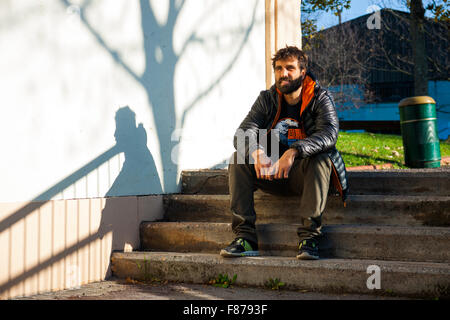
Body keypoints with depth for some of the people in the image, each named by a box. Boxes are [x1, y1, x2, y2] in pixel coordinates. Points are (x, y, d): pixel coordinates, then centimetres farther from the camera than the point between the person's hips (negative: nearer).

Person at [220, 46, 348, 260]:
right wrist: (256, 152, -34)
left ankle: (309, 237, -37)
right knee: (238, 160, -20)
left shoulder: (320, 99, -5)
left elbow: (329, 134, -23)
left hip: (305, 174, -3)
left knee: (321, 159, -34)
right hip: (271, 174, 3)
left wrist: (294, 152, -40)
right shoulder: (267, 99, 4)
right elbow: (243, 134, -9)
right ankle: (245, 238, -28)